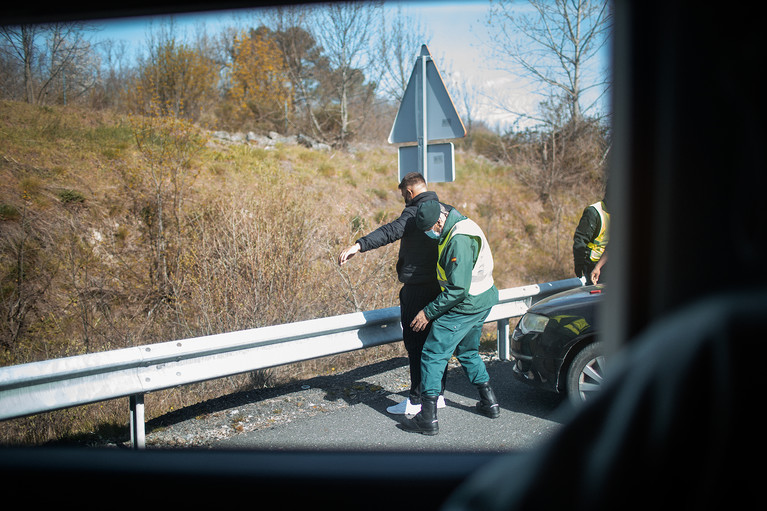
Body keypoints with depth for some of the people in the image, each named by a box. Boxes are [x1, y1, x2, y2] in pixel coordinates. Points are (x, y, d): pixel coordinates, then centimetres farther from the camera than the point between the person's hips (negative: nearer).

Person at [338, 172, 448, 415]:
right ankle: (437, 394, 24)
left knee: (415, 343, -1)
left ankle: (416, 400, 5)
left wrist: (359, 245, -42)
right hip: (438, 288, 9)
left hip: (417, 289, -9)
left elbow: (392, 230, -32)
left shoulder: (416, 212, -14)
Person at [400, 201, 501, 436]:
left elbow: (458, 289, -27)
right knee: (468, 353, 25)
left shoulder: (459, 240, -25)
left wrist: (428, 312, -20)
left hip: (465, 305, -10)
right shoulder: (461, 226, 8)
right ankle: (489, 403, 32)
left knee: (433, 355, -4)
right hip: (482, 302, 11)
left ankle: (428, 418, -1)